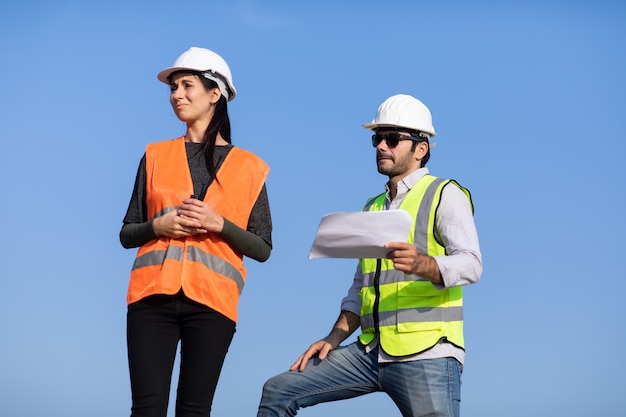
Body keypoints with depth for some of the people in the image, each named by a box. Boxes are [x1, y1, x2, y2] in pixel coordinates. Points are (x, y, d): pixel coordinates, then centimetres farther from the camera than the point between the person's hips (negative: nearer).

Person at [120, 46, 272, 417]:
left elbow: (262, 248, 4)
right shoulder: (156, 155, 11)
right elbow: (127, 234, 13)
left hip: (211, 301, -1)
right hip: (153, 296, 1)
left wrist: (219, 224, -11)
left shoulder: (248, 167, 6)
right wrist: (158, 226, -7)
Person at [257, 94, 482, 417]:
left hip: (425, 355, -7)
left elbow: (470, 264, -14)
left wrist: (422, 264, -34)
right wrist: (333, 338, 8)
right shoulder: (373, 208, 21)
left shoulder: (444, 194, -1)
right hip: (371, 353, 7)